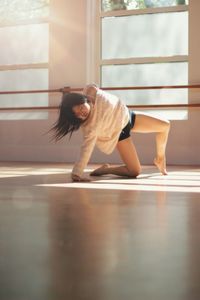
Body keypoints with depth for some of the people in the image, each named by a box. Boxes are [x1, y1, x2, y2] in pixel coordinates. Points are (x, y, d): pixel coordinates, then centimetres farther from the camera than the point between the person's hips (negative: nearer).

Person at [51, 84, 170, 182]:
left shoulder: (91, 91, -29)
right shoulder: (90, 127, -38)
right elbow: (86, 150, -39)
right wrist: (77, 173, -45)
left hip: (126, 115, 6)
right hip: (118, 132, -5)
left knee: (165, 125, 9)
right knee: (134, 171, -15)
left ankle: (159, 159, 32)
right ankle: (105, 169, 9)